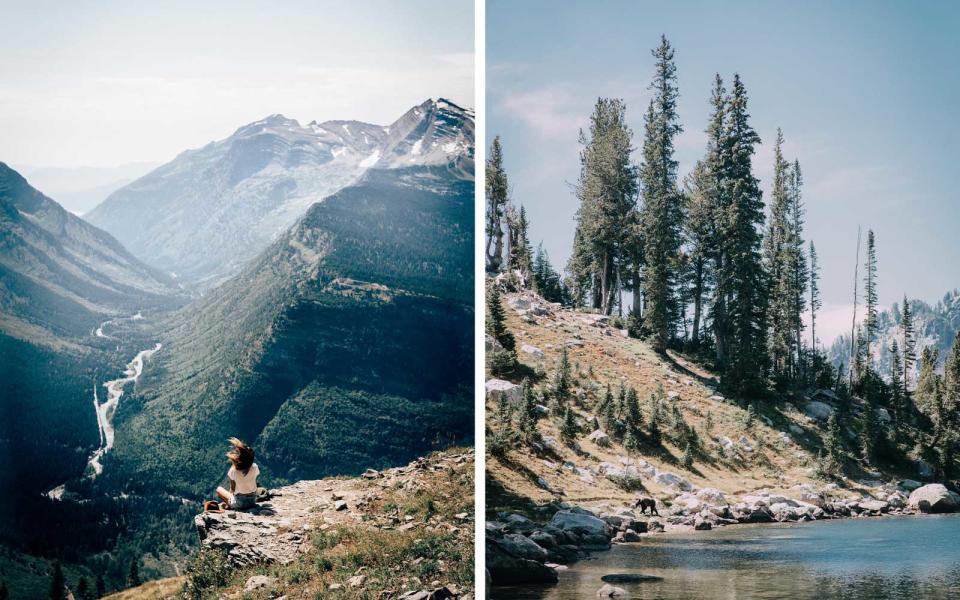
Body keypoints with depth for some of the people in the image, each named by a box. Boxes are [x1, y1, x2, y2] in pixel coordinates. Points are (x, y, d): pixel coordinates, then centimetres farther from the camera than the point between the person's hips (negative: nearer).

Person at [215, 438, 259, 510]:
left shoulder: (233, 470, -21)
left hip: (239, 504, -2)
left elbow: (232, 489, -9)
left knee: (219, 489, 21)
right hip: (253, 501, 2)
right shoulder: (254, 467, -15)